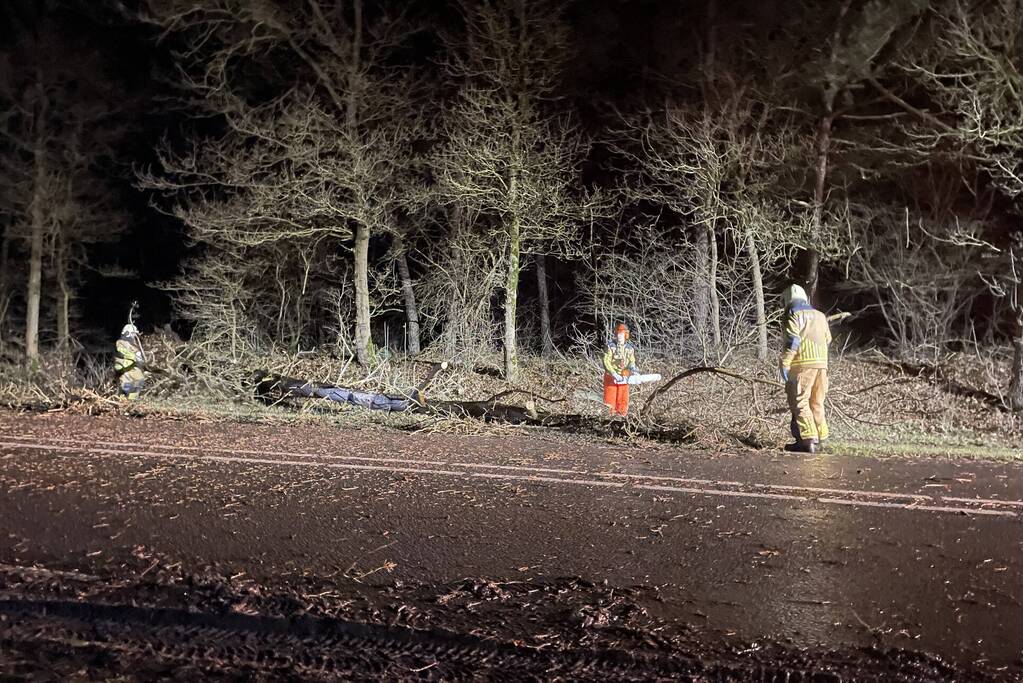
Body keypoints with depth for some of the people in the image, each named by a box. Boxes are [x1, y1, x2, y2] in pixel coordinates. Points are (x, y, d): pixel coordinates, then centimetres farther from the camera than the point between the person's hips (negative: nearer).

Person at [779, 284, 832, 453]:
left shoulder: (793, 315, -2)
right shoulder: (820, 315, 19)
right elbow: (827, 339, 20)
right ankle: (821, 439, 15)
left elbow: (792, 340, -13)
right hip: (822, 363, 7)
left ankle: (808, 440, -12)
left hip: (802, 363, -7)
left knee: (799, 403, -5)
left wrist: (784, 364, -13)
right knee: (817, 403, 14)